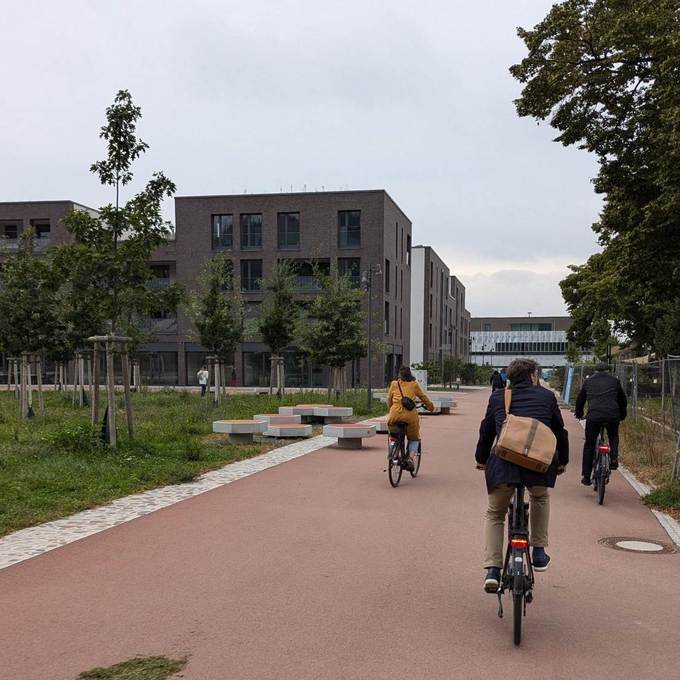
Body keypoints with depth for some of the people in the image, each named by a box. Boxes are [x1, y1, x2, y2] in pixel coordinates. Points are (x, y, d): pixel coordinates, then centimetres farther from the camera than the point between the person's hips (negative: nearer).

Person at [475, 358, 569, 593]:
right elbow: (560, 430, 23)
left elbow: (486, 430, 24)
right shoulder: (547, 396, 16)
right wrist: (562, 461, 37)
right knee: (540, 498, 34)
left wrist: (481, 459, 39)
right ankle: (539, 552, 30)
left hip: (503, 461, 0)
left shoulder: (497, 397, 18)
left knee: (494, 514, 19)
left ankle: (492, 570, 7)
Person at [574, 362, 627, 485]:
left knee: (589, 446, 11)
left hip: (593, 416, 0)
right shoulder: (614, 381, 17)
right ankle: (614, 458, 5)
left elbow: (580, 399, 27)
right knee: (613, 438, 29)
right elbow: (623, 400, 23)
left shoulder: (588, 382, 19)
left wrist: (578, 414, 43)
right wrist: (622, 415, 38)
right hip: (612, 416, 0)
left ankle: (586, 476, 10)